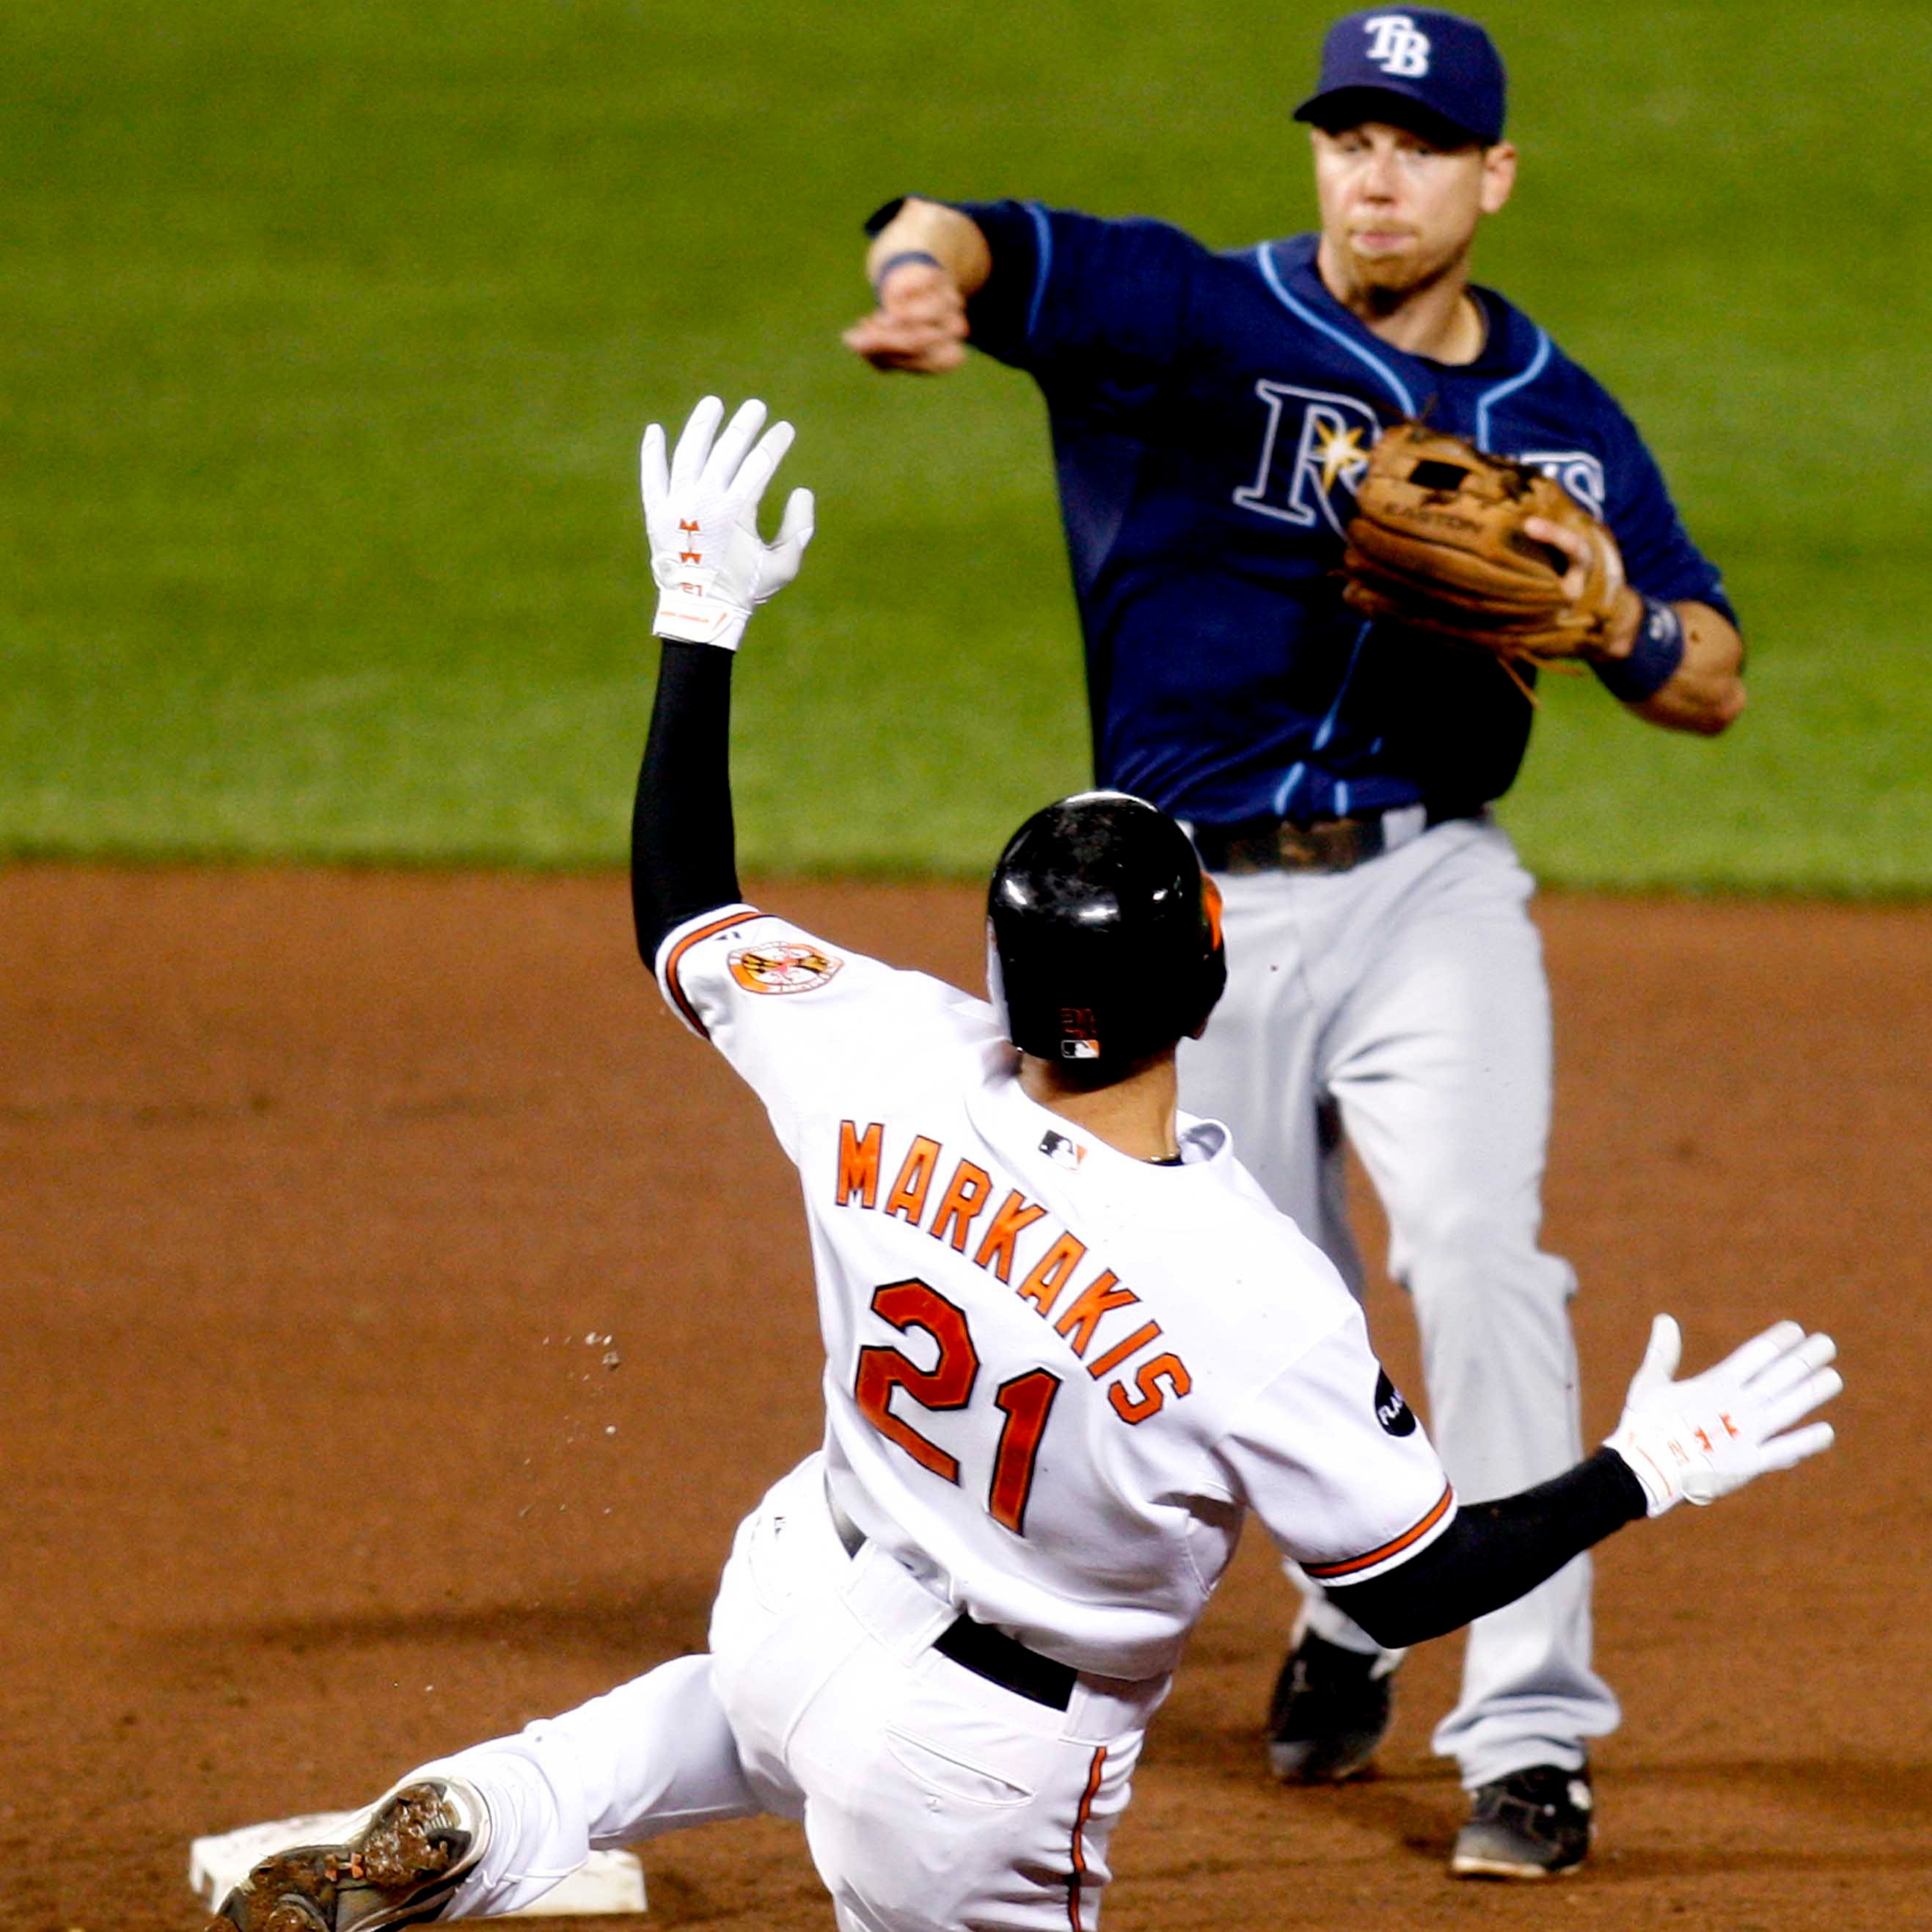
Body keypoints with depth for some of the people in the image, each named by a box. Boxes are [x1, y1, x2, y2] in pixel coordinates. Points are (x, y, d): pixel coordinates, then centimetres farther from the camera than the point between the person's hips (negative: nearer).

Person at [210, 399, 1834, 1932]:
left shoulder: (892, 1065, -22)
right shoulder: (1259, 1301, -34)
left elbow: (682, 919, 0)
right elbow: (1410, 1588, -20)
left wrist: (700, 617, 7)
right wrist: (1647, 1469, -8)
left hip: (801, 1595, 6)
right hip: (979, 1778, -6)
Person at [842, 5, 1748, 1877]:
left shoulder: (1561, 422, 5)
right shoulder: (1198, 320, -4)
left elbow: (1714, 686, 8)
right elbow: (955, 236, -19)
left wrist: (1613, 612, -15)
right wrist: (926, 280, -45)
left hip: (1428, 895, 0)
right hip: (1199, 914, 0)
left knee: (1477, 1251, -21)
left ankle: (1530, 1734, -19)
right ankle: (1350, 1614, 43)